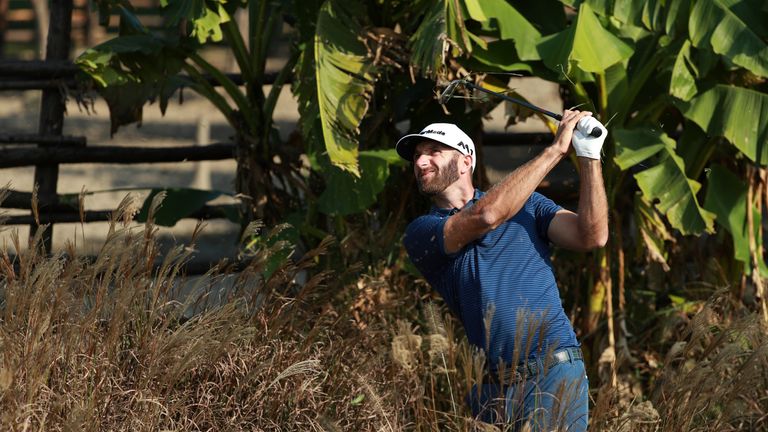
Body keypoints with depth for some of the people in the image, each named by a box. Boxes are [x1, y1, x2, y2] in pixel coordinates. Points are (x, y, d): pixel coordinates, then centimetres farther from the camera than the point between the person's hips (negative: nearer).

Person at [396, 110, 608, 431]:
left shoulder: (526, 203, 15)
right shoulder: (421, 233, 7)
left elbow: (592, 236, 2)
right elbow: (484, 217, -11)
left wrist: (589, 156, -6)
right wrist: (556, 149, -7)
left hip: (554, 372, -1)